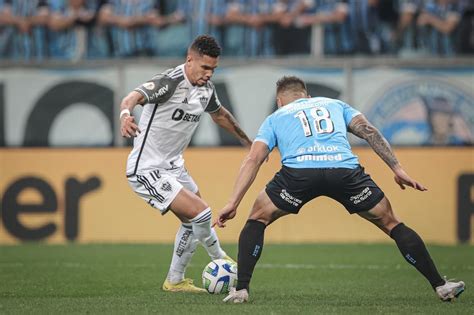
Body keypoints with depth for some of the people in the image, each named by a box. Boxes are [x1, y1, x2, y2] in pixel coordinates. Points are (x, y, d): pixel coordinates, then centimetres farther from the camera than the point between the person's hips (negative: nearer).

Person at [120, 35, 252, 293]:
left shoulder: (206, 87, 3)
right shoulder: (169, 82, -23)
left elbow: (220, 115, 24)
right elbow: (134, 97, -41)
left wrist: (248, 142, 34)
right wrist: (125, 114, -64)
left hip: (173, 166, 9)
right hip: (147, 170, -9)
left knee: (192, 222, 19)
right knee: (200, 212, -16)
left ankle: (175, 281, 34)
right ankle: (218, 258, 11)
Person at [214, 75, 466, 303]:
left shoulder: (275, 118, 32)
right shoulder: (335, 105, 35)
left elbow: (253, 160, 20)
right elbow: (369, 131, 20)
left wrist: (233, 203, 17)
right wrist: (397, 169, 16)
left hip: (298, 171, -1)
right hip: (345, 170, 1)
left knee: (257, 220, 23)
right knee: (391, 224, 19)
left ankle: (241, 289, 9)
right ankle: (440, 286, 16)